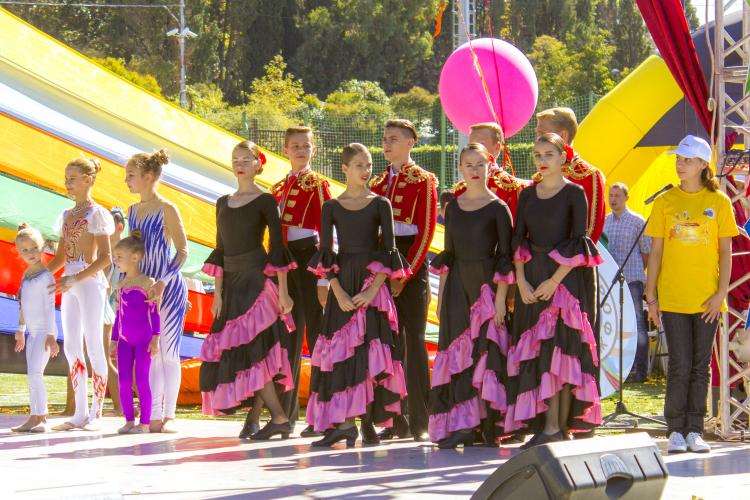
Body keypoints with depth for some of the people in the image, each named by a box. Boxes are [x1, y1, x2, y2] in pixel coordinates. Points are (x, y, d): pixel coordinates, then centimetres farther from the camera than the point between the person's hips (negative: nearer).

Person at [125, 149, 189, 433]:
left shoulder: (166, 210, -10)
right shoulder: (133, 211, 9)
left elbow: (182, 251, -12)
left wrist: (162, 283, -20)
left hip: (169, 288, -6)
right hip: (144, 290, 6)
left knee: (168, 351, -2)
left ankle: (169, 414, 3)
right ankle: (154, 414, 10)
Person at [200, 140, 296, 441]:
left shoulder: (265, 201, -2)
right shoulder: (223, 203, 15)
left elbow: (278, 247, -5)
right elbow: (220, 250, 15)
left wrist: (282, 291, -10)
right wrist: (218, 292, 9)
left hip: (258, 278, -6)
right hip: (232, 281, 6)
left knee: (249, 346, -15)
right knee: (235, 348, 2)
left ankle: (279, 417, -13)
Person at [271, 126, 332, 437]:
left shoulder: (318, 185, -3)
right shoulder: (280, 189, 15)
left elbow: (326, 234, -8)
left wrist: (323, 279, -14)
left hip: (308, 260, -6)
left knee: (315, 333, -5)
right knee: (289, 336, 9)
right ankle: (287, 411, 15)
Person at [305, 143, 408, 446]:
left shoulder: (380, 205, 3)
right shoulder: (331, 207, 6)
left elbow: (389, 250, -2)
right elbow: (326, 254, 2)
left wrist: (373, 289, -13)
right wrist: (338, 292, -10)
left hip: (372, 285, -1)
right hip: (343, 284, 1)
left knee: (370, 349, -5)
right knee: (340, 350, -4)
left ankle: (368, 421, -1)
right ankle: (344, 421, -4)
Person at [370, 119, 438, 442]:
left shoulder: (423, 181, -2)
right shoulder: (378, 183, 15)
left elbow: (426, 230, -9)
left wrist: (405, 273, -16)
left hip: (412, 260, -6)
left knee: (414, 341, -7)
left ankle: (419, 423, -5)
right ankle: (398, 421, 8)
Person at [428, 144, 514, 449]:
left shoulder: (498, 208, -2)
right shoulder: (453, 206, 11)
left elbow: (505, 256, -6)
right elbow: (448, 253, 15)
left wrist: (500, 297, -14)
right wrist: (441, 294, 10)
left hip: (487, 282, -4)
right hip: (457, 284, 4)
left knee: (487, 350, -9)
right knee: (457, 351, 0)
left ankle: (490, 425, -6)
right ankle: (461, 425, 2)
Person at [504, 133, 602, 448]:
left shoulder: (574, 193, -2)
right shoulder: (527, 195, 12)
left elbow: (579, 243, -8)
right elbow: (518, 240, 9)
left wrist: (555, 280, -15)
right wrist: (521, 281, -4)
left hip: (564, 279, -5)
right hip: (531, 281, 5)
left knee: (561, 348, -7)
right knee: (536, 352, 1)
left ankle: (560, 427, -6)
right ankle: (546, 425, 2)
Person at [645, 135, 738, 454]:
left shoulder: (719, 202, 3)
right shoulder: (666, 201, 4)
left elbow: (725, 252, 3)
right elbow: (656, 251, 6)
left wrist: (721, 292, -6)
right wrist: (651, 295, 1)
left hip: (706, 299, 0)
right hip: (672, 298, 0)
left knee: (701, 366, 4)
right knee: (680, 365, -5)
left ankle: (695, 431, 10)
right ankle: (676, 431, 3)